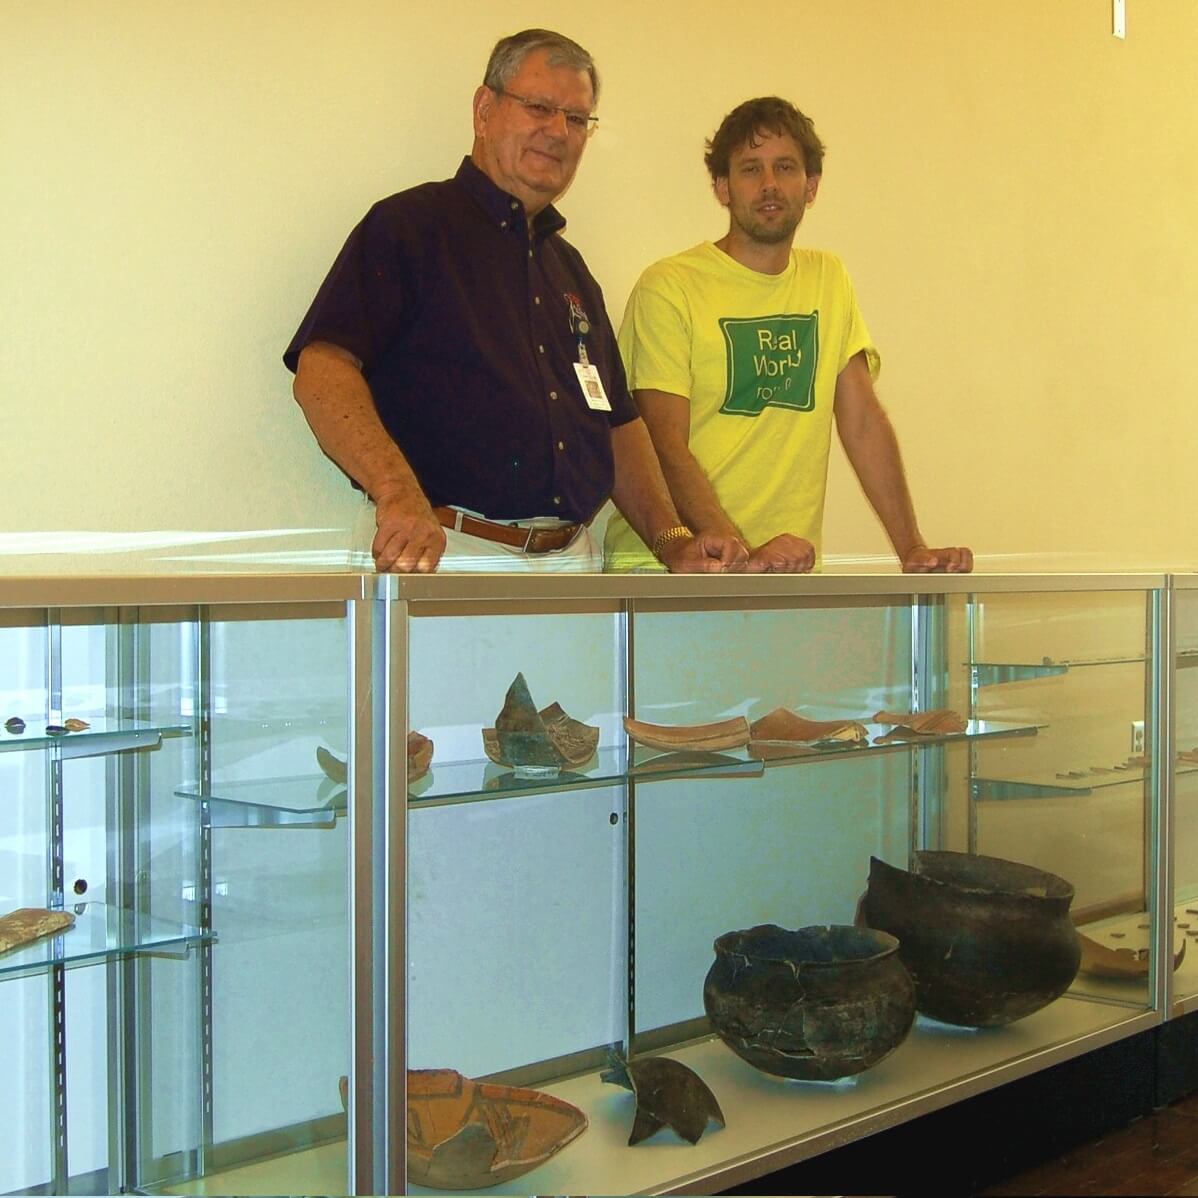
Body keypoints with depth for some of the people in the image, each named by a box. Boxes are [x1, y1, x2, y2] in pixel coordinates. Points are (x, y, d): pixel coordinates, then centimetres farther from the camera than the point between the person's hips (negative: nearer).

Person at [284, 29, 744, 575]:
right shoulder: (409, 225, 0)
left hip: (574, 563, 6)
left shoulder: (571, 268, 24)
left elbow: (617, 423, 26)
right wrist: (398, 490, -29)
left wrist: (673, 542, 11)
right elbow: (322, 370, -14)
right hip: (444, 555, -6)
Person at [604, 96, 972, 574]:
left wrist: (912, 548, 1)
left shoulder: (828, 280, 15)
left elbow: (863, 422, 12)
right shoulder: (669, 287, -4)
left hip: (788, 570, 4)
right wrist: (745, 554, -22)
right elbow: (665, 446, -11)